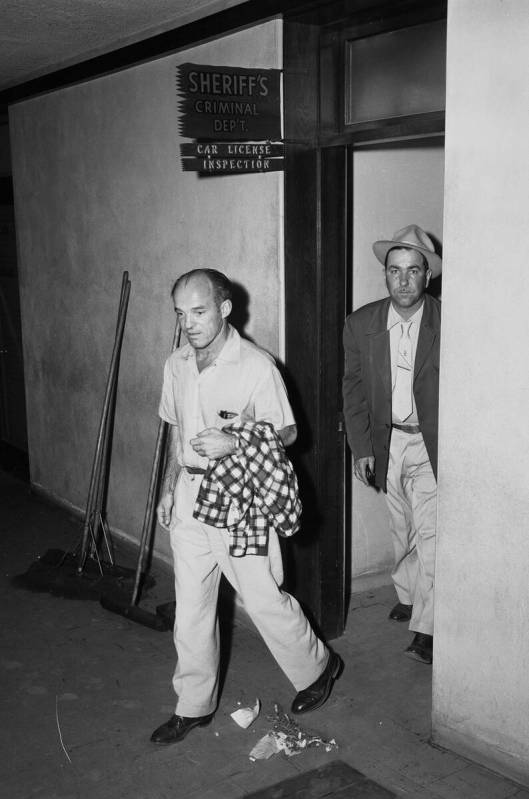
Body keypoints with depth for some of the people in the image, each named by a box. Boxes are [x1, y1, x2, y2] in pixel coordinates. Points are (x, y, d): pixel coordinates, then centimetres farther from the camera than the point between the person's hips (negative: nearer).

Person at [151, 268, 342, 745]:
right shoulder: (176, 366, 5)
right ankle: (194, 705, 26)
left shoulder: (256, 366, -14)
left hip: (240, 502, -5)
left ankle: (318, 668, 31)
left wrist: (233, 442, -24)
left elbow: (286, 433, -8)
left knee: (264, 601, 5)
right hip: (189, 500, 6)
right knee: (191, 608, 11)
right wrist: (169, 487, 16)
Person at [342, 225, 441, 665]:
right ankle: (409, 595, 39)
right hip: (388, 441, 4)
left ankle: (425, 627, 5)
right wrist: (361, 447, 0)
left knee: (428, 533, -6)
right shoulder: (361, 324, -6)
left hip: (433, 443, -3)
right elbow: (353, 389, 3)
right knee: (403, 530, 18)